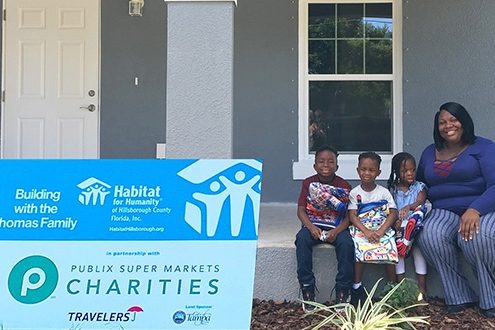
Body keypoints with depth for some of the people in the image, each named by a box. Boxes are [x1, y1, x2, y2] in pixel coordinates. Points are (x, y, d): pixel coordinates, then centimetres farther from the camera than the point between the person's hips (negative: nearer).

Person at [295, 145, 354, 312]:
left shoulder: (344, 186, 1)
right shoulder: (308, 183, 4)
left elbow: (349, 215, -3)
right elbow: (301, 210, -1)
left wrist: (336, 231, -21)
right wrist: (311, 227, -19)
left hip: (336, 227, 0)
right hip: (313, 225, 1)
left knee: (346, 243, -31)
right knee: (302, 239, -31)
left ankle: (342, 292, -19)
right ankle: (307, 290, -23)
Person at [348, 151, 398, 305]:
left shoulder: (384, 192, 4)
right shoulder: (354, 193, 3)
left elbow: (393, 213, -5)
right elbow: (352, 216, -8)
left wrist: (380, 231, -22)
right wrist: (367, 231, -25)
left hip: (382, 229, 1)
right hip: (362, 230, 0)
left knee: (390, 249, -26)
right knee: (359, 249, -29)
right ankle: (357, 287, -16)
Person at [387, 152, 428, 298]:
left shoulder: (419, 187, 11)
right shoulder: (392, 189, 12)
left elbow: (420, 202, -8)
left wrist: (408, 207, -31)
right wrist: (395, 221, -19)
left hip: (414, 225, -1)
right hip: (398, 226, 1)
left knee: (418, 247, -27)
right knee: (397, 247, -26)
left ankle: (422, 287, -24)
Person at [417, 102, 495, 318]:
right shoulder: (429, 153, 18)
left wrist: (475, 210, -28)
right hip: (444, 212, 4)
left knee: (476, 236, -38)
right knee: (430, 236, -31)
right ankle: (460, 298, -17)